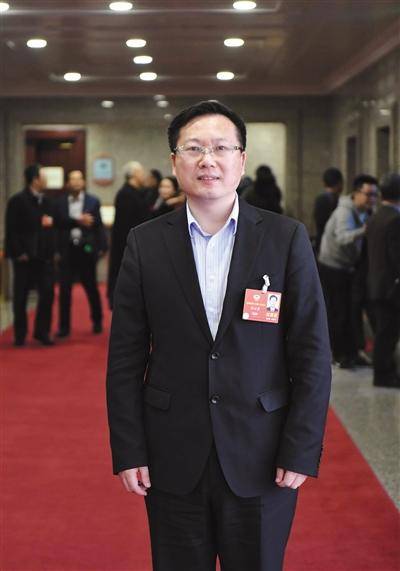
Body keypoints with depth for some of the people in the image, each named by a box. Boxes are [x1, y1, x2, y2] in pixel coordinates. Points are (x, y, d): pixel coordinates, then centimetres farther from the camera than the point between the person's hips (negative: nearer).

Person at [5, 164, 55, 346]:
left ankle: (42, 331, 14)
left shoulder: (46, 201, 9)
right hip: (25, 257, -4)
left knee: (48, 293, 1)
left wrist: (53, 251, 5)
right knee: (21, 297, 5)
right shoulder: (17, 201, -7)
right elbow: (11, 229, -10)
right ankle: (20, 335, 15)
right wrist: (18, 252, -15)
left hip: (44, 256, 4)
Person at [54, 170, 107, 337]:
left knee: (91, 287, 9)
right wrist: (79, 221, -15)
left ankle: (97, 322, 24)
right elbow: (59, 221, -5)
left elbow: (98, 225, -1)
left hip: (87, 249, -1)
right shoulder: (60, 202, 6)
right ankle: (64, 326, 7)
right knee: (65, 289, 1)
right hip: (67, 249, 1)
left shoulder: (93, 201, 3)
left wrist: (102, 247, -8)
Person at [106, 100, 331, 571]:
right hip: (173, 461, 1)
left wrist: (301, 452, -7)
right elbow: (125, 358, 2)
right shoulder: (146, 244, 1)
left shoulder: (286, 238, -2)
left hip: (261, 460, -1)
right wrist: (128, 452, -2)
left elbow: (312, 352, -3)